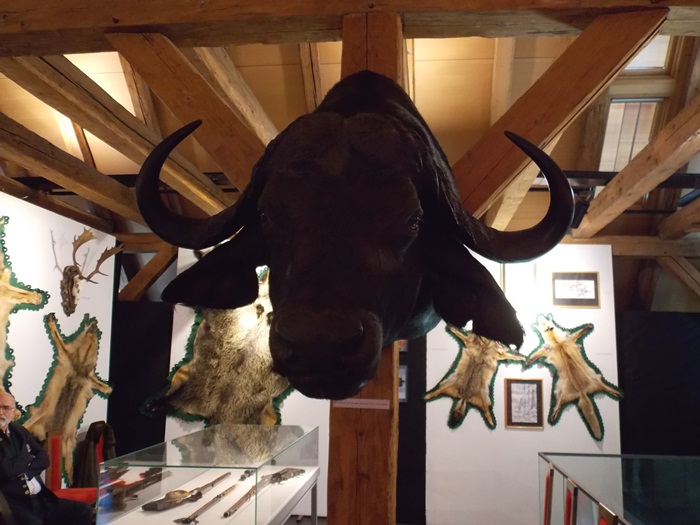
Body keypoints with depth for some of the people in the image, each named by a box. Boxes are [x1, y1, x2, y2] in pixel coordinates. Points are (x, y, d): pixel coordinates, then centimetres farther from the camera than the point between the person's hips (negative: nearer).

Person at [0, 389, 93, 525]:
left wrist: (24, 470, -7)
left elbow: (44, 459, 12)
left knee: (84, 512, -3)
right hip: (14, 506, -7)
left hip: (40, 499, 7)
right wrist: (28, 458, 0)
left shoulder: (18, 430, 14)